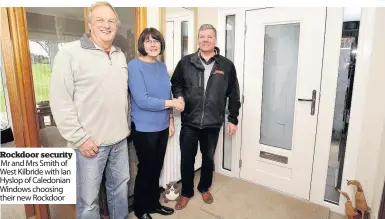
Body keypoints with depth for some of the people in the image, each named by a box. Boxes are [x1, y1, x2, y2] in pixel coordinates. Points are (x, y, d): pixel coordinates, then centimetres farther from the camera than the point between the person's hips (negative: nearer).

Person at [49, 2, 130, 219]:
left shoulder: (120, 55, 9)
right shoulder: (70, 53, -10)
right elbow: (60, 102, -13)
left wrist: (127, 125, 12)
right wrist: (80, 138, -14)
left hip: (120, 139, 6)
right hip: (90, 141, -5)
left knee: (120, 185, 20)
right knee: (88, 199, 9)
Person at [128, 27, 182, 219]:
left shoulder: (162, 66, 6)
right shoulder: (134, 66, -15)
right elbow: (142, 100, -23)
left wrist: (170, 119, 12)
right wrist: (172, 103, -18)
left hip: (162, 127, 6)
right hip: (144, 129, -6)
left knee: (157, 168, 18)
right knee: (145, 169, 10)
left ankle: (154, 203, 39)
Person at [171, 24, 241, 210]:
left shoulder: (226, 65, 0)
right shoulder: (185, 62, 0)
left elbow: (233, 95, 4)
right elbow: (175, 83, 11)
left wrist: (233, 119, 3)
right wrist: (179, 96, -11)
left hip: (213, 124, 1)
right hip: (189, 122, 0)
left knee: (208, 158, 17)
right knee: (187, 159, 10)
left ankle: (204, 188, 43)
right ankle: (186, 192, 34)